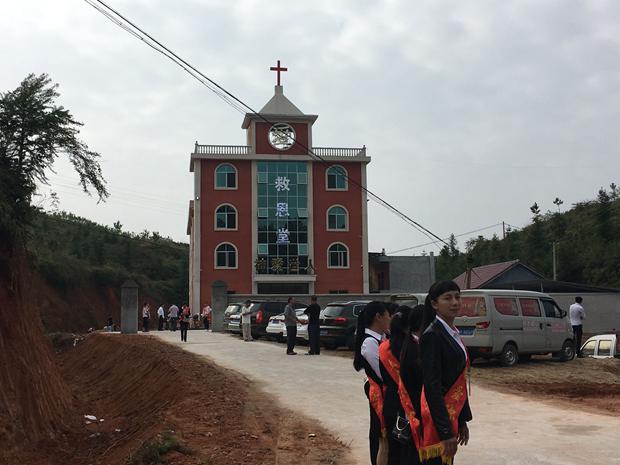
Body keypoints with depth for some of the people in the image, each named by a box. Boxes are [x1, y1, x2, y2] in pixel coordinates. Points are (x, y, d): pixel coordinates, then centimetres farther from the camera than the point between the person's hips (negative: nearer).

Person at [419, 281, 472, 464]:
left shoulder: (453, 333, 12)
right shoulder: (432, 336, -15)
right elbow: (432, 386, -20)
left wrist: (462, 420, 17)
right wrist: (446, 432, -22)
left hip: (451, 414, 9)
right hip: (437, 417, -9)